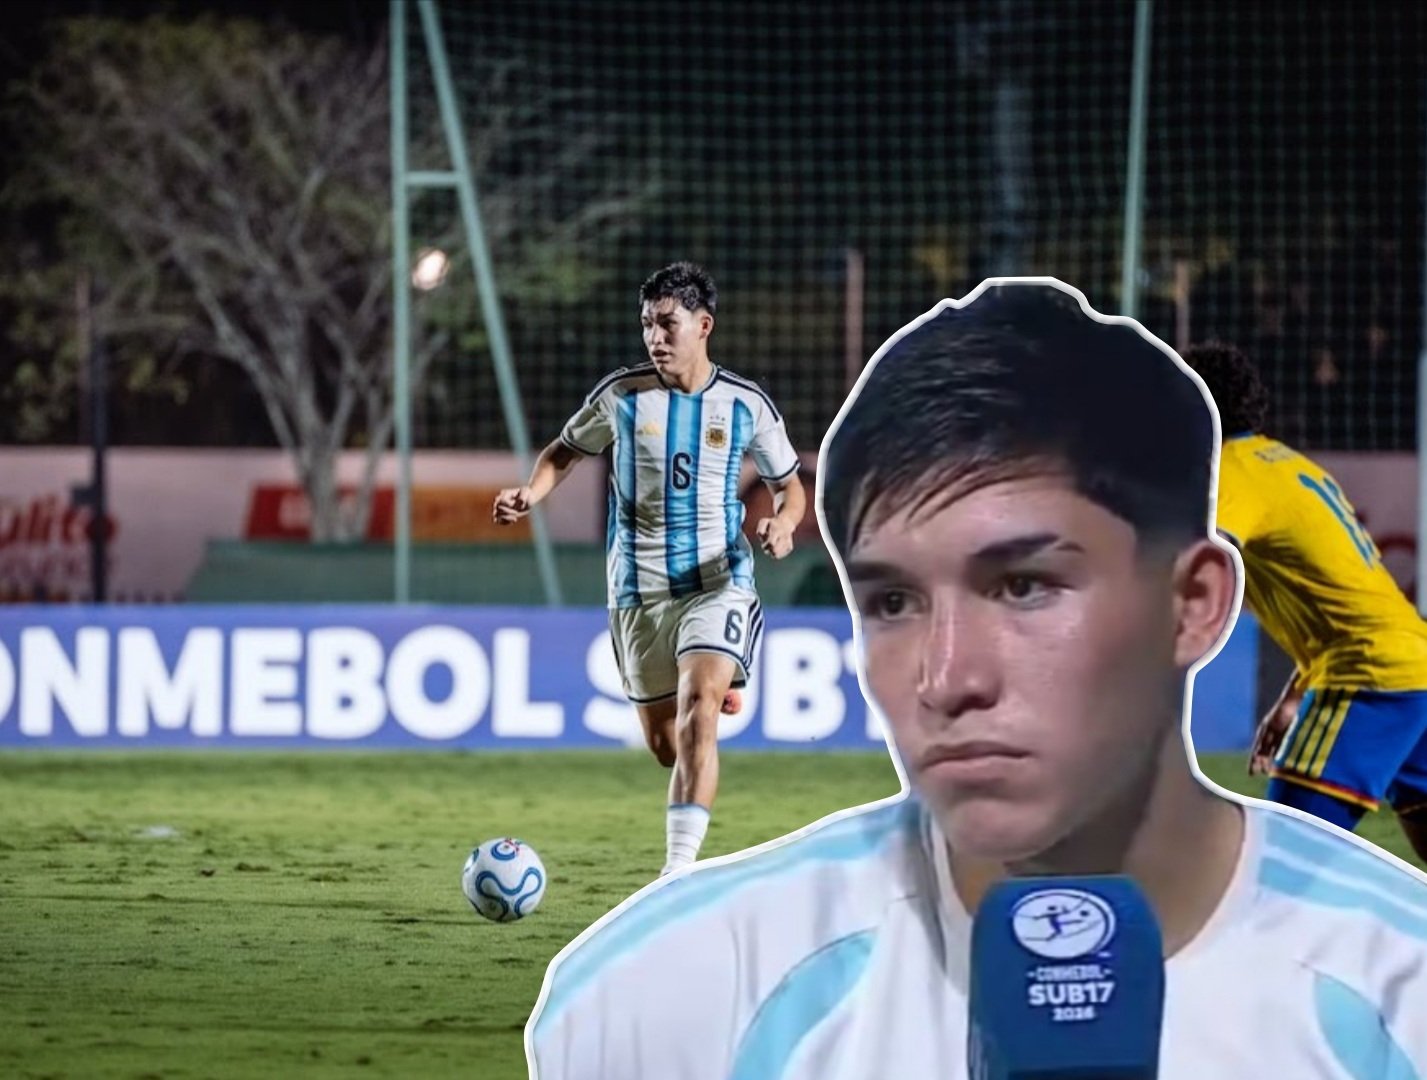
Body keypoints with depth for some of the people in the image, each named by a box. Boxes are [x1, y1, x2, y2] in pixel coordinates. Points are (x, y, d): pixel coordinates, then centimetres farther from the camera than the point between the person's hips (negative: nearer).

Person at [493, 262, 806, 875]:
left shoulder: (745, 405, -2)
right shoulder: (622, 395, -2)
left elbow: (788, 483, 11)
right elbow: (565, 451, 13)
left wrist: (783, 522, -12)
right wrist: (531, 493, -8)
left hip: (718, 580, -2)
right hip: (640, 589, 2)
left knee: (698, 713, -25)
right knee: (666, 747, 9)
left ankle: (680, 869, -29)